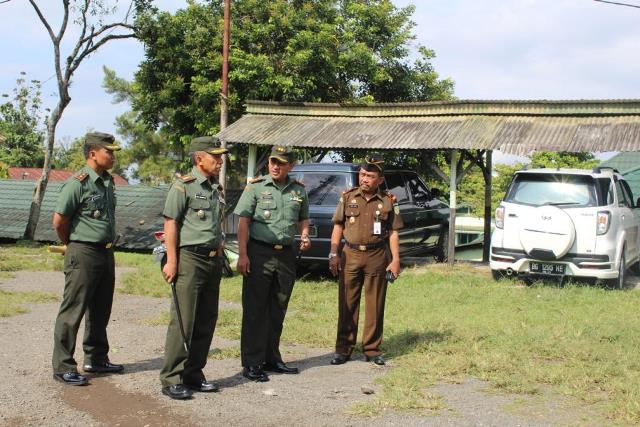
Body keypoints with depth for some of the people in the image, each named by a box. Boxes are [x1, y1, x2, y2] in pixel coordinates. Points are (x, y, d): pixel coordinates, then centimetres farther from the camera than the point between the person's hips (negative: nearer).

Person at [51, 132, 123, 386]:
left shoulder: (108, 181, 10)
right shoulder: (78, 183, -14)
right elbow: (59, 221, -12)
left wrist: (108, 245, 13)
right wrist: (72, 246, 1)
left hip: (106, 253, 8)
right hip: (83, 254, -8)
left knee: (100, 310, 16)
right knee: (72, 311, -2)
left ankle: (96, 359, 29)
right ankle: (63, 367, 4)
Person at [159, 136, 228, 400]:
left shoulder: (217, 189, 17)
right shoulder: (184, 186, -6)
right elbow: (170, 223, -10)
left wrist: (220, 258, 17)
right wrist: (172, 261, -16)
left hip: (213, 261, 8)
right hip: (190, 259, -8)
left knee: (206, 322, 10)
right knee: (183, 321, -7)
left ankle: (193, 374, 20)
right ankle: (172, 380, 0)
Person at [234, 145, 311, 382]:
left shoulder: (299, 190, 10)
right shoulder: (256, 187, -3)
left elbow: (303, 219, 22)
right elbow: (243, 222, -6)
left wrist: (304, 236, 1)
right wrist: (242, 254, -14)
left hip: (286, 254, 5)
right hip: (259, 253, -4)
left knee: (278, 310, 12)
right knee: (255, 310, -2)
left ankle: (271, 358, 24)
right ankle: (251, 364, 3)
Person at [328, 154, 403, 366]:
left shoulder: (388, 201, 3)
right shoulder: (348, 197, 5)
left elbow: (393, 232, 5)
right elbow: (338, 227, 7)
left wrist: (396, 259, -3)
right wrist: (334, 254, 0)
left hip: (377, 257, 0)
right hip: (350, 255, 1)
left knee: (375, 307, 5)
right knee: (347, 305, 3)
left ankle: (372, 349, 16)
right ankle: (343, 349, 11)